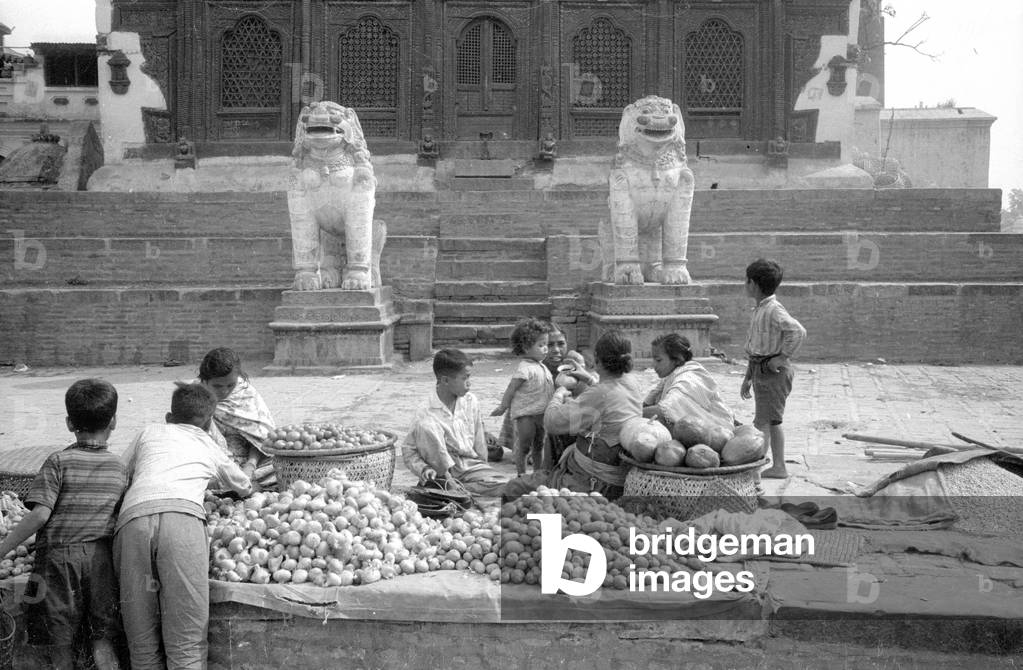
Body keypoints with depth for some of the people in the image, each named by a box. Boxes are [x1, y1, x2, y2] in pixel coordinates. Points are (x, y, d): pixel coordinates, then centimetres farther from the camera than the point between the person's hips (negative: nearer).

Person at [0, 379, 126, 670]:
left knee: (60, 646, 8)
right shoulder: (118, 467, 6)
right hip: (101, 559, 3)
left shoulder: (59, 462, -7)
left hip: (59, 557, -3)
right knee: (103, 641, 9)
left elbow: (40, 515, -16)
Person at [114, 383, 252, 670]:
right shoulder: (212, 450, 34)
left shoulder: (150, 432, 33)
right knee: (187, 646, -3)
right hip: (183, 515, -1)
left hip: (132, 517, 1)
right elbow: (246, 487, 52)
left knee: (143, 647, 7)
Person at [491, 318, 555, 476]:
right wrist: (503, 407, -11)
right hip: (525, 413, -8)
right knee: (524, 446, 0)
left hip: (541, 413, 8)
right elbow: (511, 389, -14)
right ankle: (521, 474, 9)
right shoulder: (525, 368, -17)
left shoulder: (541, 367, 11)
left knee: (539, 446, 16)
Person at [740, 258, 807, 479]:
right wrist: (748, 378, 21)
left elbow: (798, 331, -33)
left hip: (774, 371, -10)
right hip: (761, 371, 10)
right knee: (773, 422, 15)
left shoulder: (774, 310, -18)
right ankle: (779, 467, 23)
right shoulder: (758, 310, 13)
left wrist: (783, 357, -24)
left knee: (762, 422, -9)